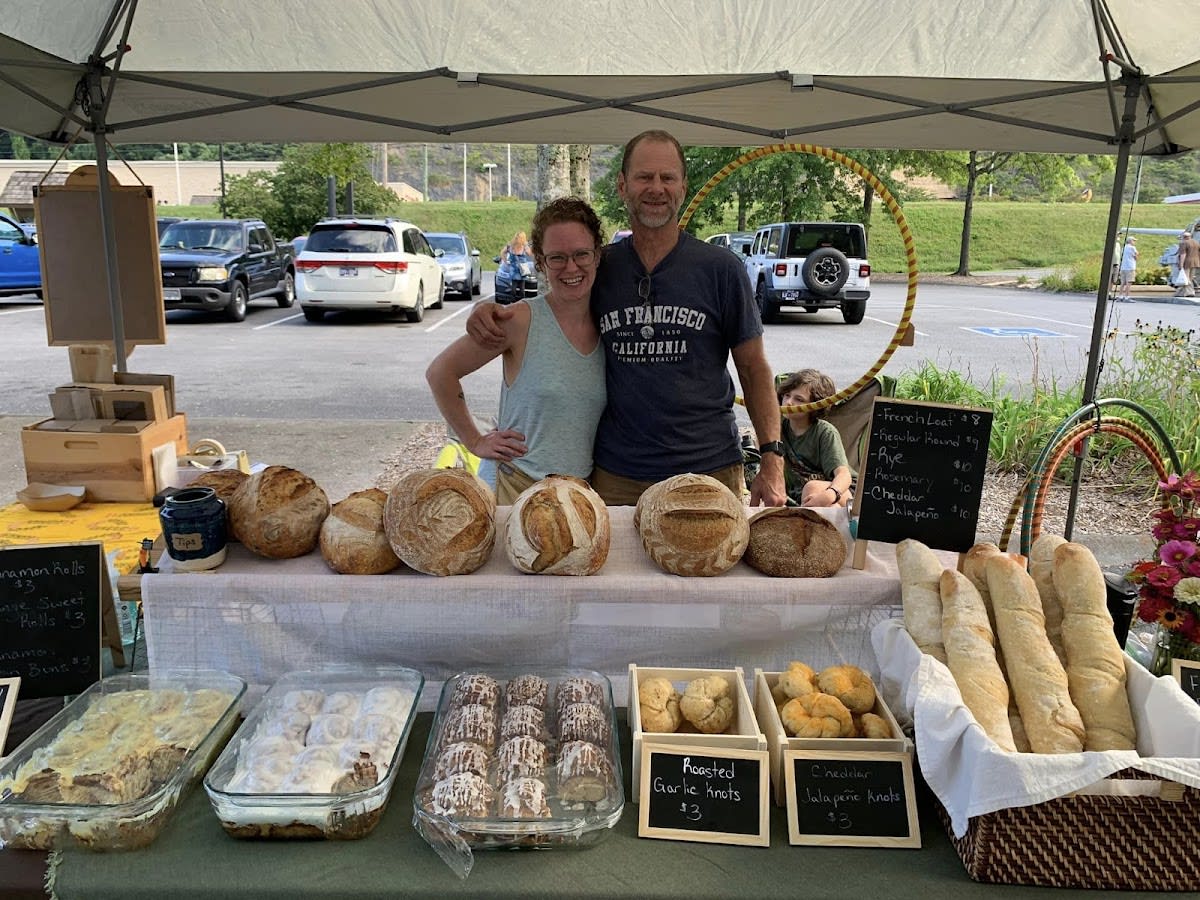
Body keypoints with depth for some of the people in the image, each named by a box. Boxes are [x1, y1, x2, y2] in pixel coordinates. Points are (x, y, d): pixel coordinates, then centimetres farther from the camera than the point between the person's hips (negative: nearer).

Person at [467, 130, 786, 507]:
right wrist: (491, 313, -2)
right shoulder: (598, 267, 4)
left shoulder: (721, 269, -2)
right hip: (616, 476, 2)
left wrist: (772, 456, -7)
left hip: (710, 471, -1)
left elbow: (754, 369, 2)